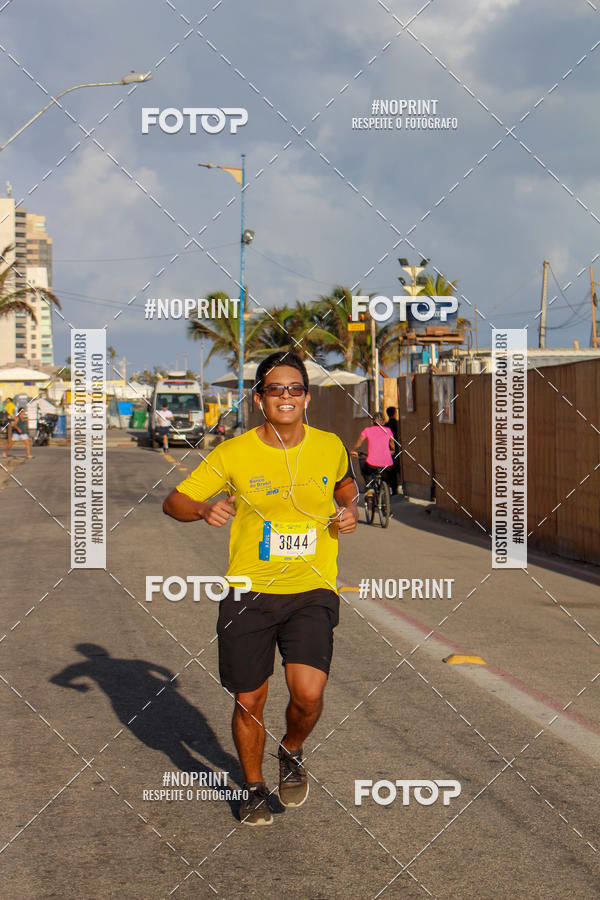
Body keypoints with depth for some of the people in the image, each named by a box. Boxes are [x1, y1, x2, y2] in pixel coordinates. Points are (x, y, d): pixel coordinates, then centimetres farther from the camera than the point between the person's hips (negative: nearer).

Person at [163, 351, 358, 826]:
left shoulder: (330, 447, 2)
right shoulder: (234, 453, -5)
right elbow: (173, 502, -1)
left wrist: (350, 510, 5)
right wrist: (203, 508, -22)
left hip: (311, 591, 0)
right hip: (248, 592, 0)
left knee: (308, 693, -17)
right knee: (249, 702, 5)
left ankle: (292, 753, 18)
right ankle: (254, 787, 32)